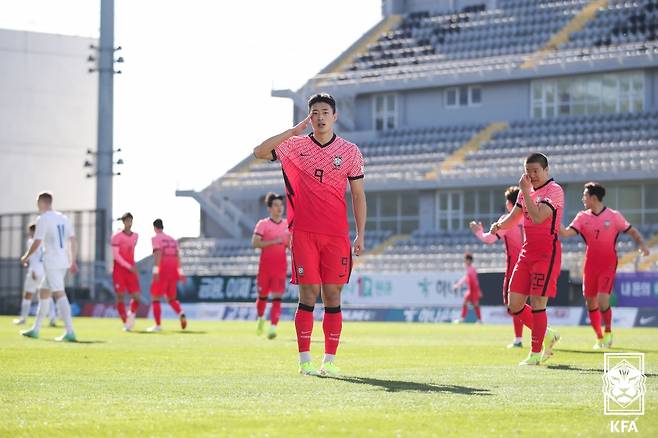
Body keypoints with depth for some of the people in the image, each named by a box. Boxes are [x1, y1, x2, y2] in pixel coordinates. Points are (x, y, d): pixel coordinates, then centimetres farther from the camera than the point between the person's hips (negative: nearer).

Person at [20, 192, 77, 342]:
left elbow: (37, 242, -13)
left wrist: (26, 256, 3)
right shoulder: (63, 218, 14)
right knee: (43, 292, 18)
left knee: (59, 294, -13)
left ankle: (70, 332, -23)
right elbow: (73, 240, 12)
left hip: (51, 262, -8)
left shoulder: (43, 219, -8)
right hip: (63, 262, 8)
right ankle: (35, 329, 24)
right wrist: (73, 261, 16)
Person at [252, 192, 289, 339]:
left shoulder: (288, 225, 7)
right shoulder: (263, 224, -4)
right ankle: (261, 318, 39)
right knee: (262, 295, 10)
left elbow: (290, 244, 20)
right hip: (265, 265, -2)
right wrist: (273, 242, -21)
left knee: (277, 297, -10)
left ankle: (273, 328, -15)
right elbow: (254, 243, -14)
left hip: (280, 266, 2)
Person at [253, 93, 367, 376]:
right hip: (304, 233, -1)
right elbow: (259, 152, -6)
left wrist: (360, 235, 3)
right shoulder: (295, 145, 5)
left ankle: (330, 360, 5)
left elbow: (358, 196, 8)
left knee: (332, 295, 0)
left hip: (337, 235, 1)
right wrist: (294, 130, -9)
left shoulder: (350, 151, 6)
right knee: (309, 294, -5)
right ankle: (305, 361, -2)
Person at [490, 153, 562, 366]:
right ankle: (547, 335, 23)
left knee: (537, 304, -9)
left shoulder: (554, 190, -10)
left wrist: (525, 191, -18)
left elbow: (538, 217, -23)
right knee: (515, 305, 4)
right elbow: (514, 217, 21)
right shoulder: (526, 191, 14)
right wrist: (499, 225, 0)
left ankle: (536, 354, 1)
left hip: (547, 253, -8)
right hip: (527, 251, 8)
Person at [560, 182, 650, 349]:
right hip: (590, 265, 4)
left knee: (603, 300, -17)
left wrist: (642, 245, -12)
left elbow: (632, 231, 4)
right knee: (591, 303, 5)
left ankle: (608, 332, 8)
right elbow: (566, 233, -7)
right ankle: (599, 338, 21)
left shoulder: (614, 216, -3)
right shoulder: (582, 217, 3)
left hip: (608, 266, -4)